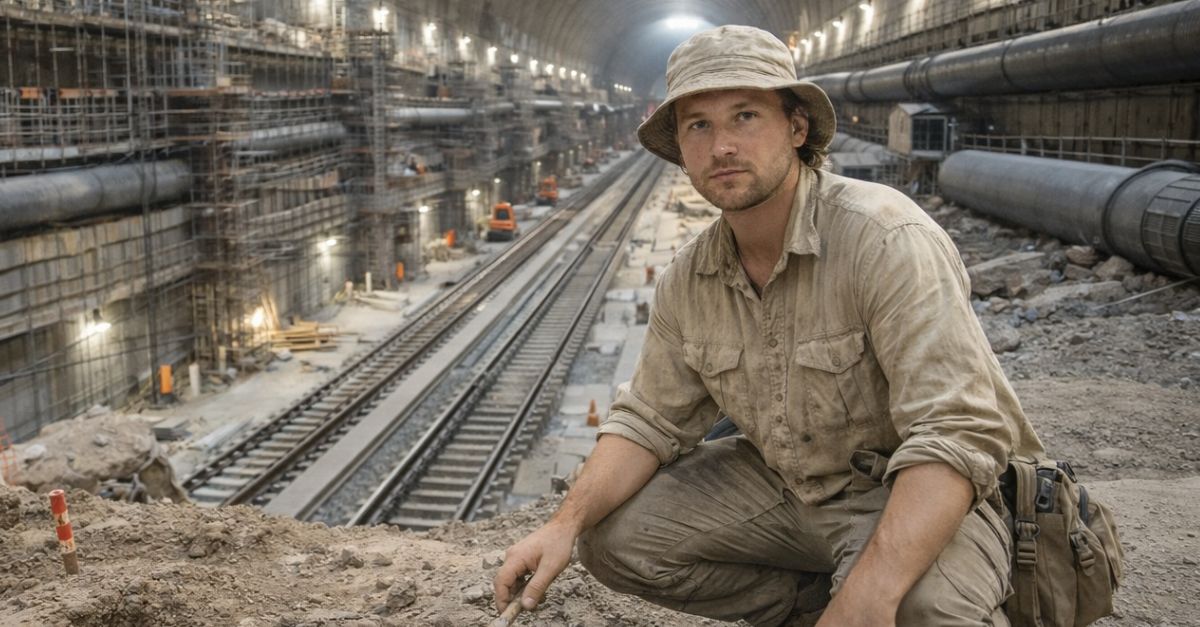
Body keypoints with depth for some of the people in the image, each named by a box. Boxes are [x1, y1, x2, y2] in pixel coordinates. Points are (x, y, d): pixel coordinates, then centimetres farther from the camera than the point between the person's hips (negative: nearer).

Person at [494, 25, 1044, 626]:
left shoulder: (887, 239, -25)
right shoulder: (687, 282, -3)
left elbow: (956, 433, -31)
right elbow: (650, 419, 5)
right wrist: (567, 523, -13)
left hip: (914, 496, -6)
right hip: (781, 484, 7)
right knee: (613, 536, -5)